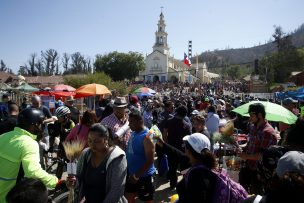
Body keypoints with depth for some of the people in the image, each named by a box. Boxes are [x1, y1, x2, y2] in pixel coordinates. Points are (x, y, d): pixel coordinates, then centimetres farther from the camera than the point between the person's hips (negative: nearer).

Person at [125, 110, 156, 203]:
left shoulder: (146, 137, -24)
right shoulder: (134, 133, 2)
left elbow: (150, 161, -25)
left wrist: (136, 176, -23)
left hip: (143, 176, -8)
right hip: (131, 173, 8)